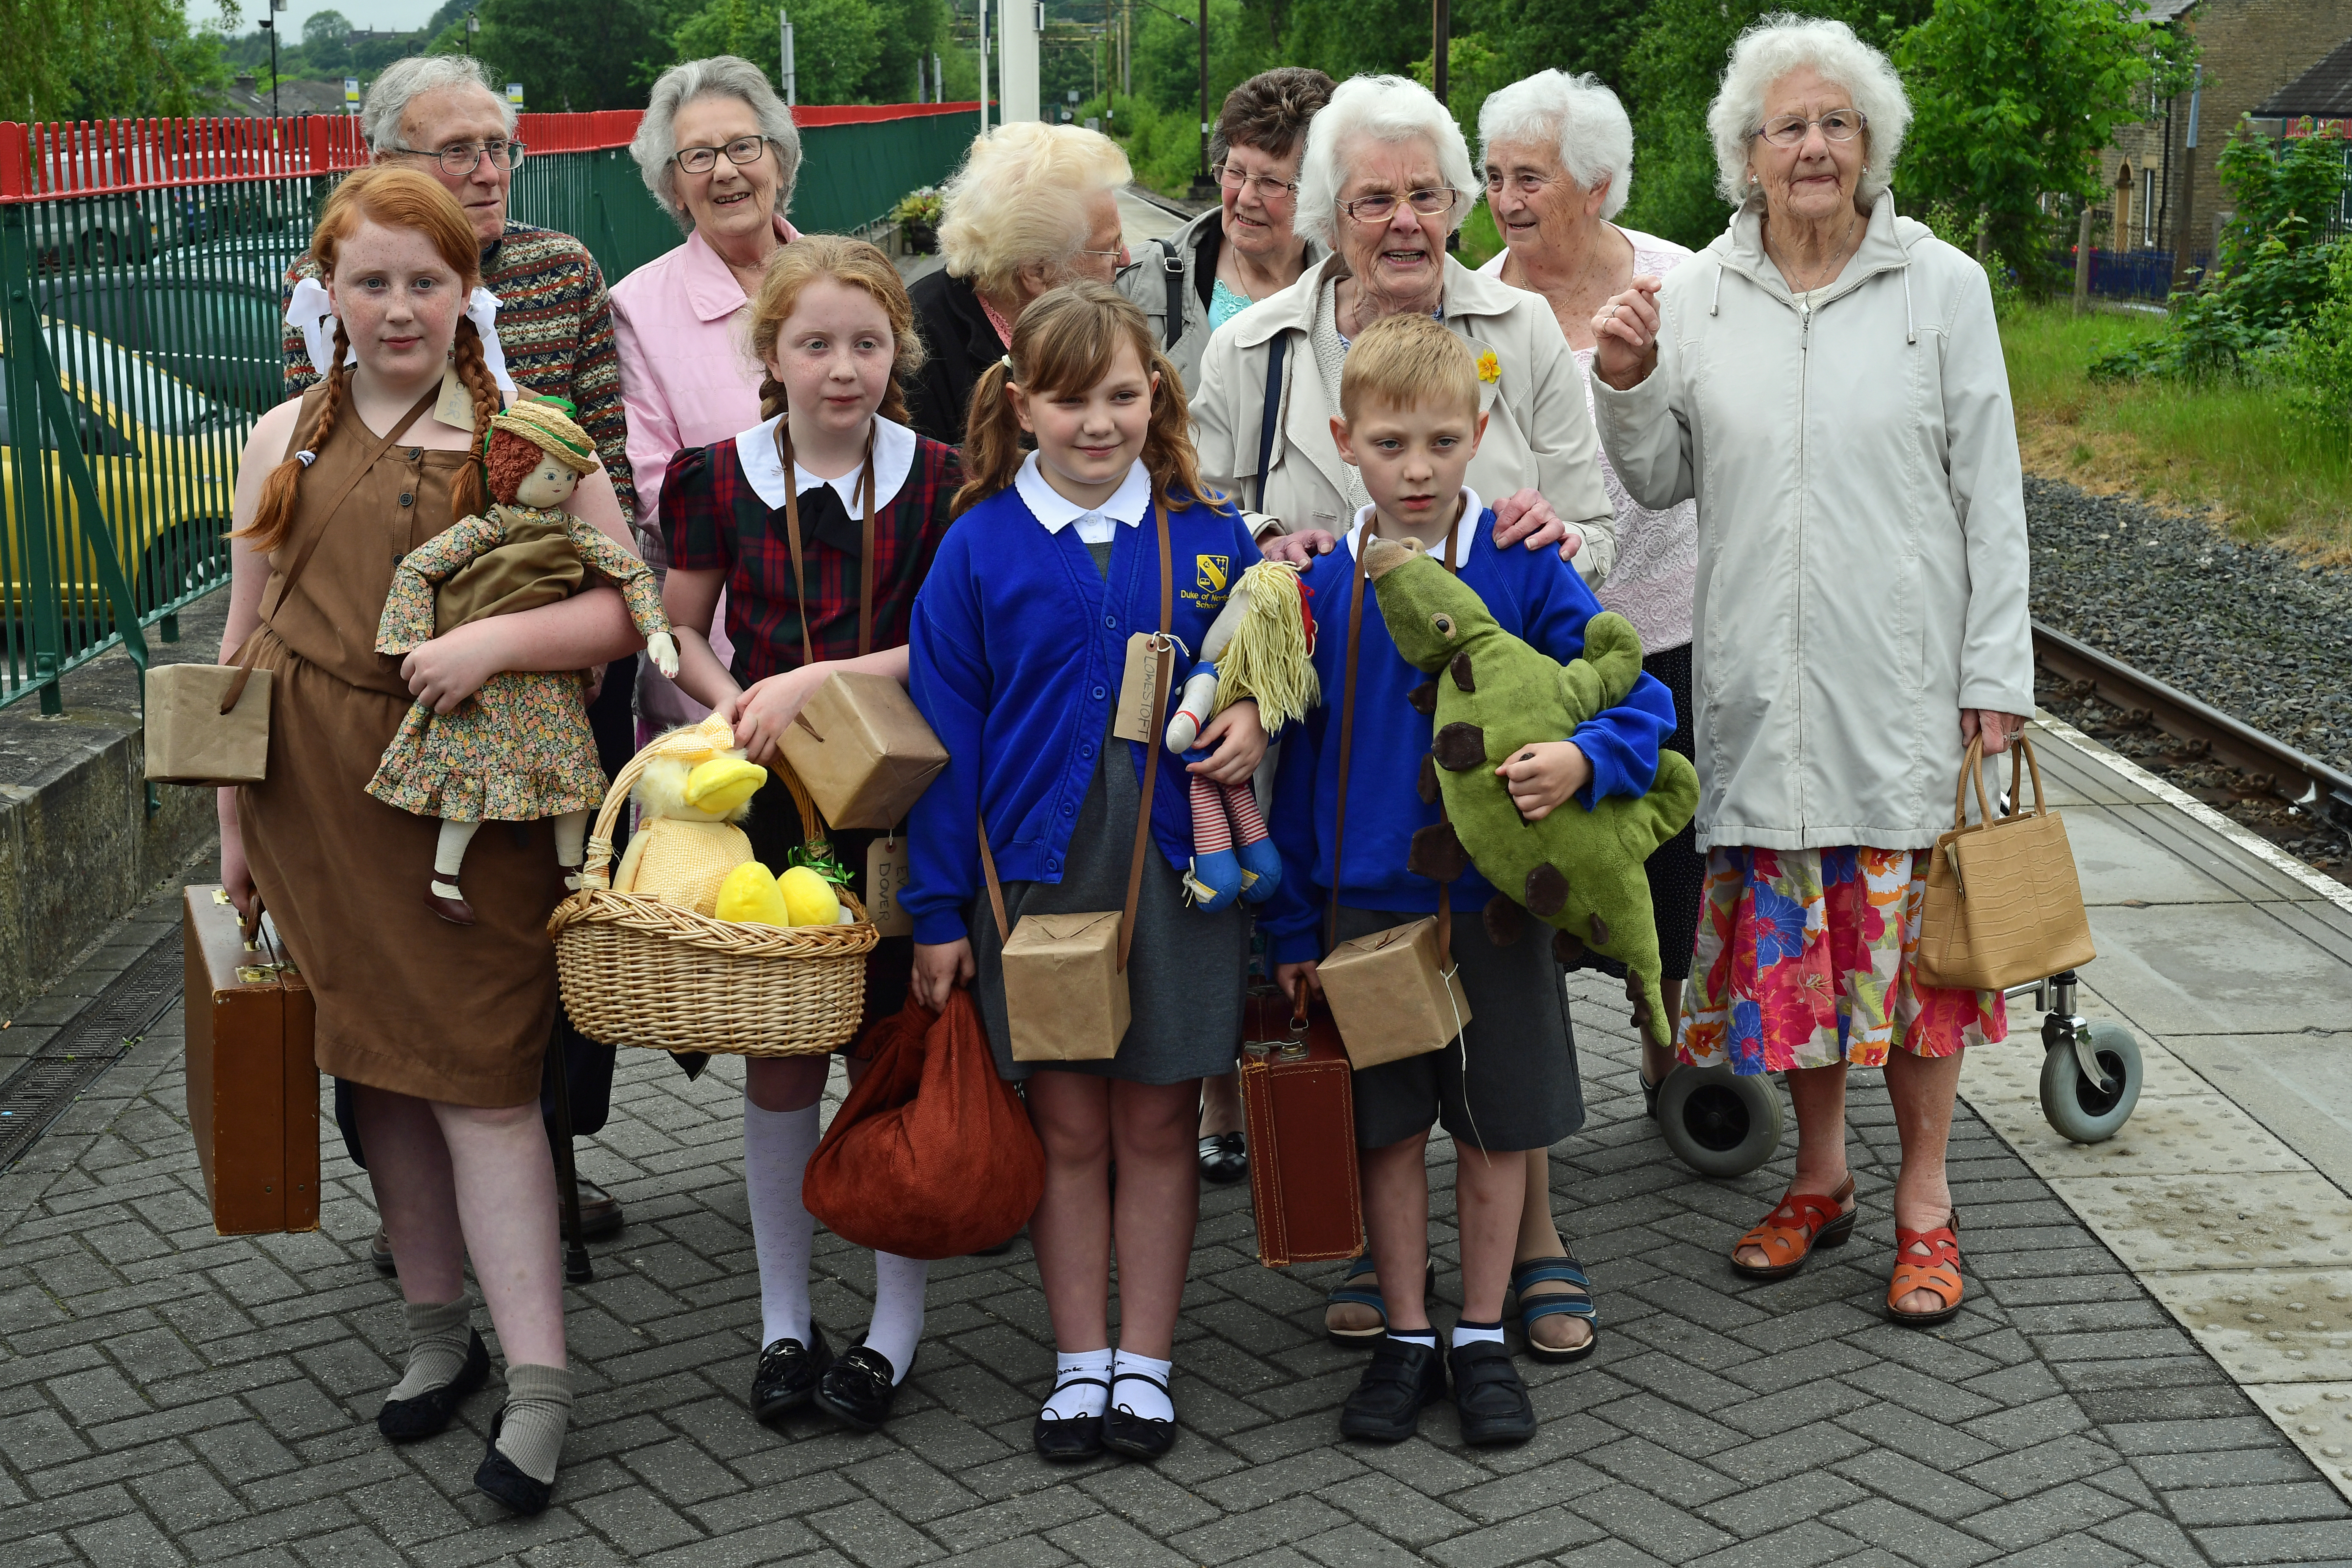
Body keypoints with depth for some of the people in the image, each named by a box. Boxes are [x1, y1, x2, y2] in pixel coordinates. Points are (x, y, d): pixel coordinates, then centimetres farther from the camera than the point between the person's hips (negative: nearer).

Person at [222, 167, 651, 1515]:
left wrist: (499, 638, -20)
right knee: (378, 1064, 12)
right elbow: (245, 638, 15)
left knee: (480, 1077, -7)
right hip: (319, 796, 4)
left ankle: (540, 1380, -1)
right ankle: (441, 1329, 27)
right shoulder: (287, 440, 11)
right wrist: (235, 820, 13)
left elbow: (627, 608, -4)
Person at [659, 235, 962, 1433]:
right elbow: (679, 633, 9)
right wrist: (737, 703, -10)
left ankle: (896, 1321, 19)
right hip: (765, 797, 2)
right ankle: (783, 1319, 23)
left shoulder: (935, 482, -3)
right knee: (778, 1054, 8)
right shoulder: (721, 478, 2)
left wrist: (812, 682, -16)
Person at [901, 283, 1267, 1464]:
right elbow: (946, 734, -1)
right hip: (1035, 866, -1)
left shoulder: (1210, 538, 2)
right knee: (1066, 1125, 8)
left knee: (1157, 1122, 7)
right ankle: (1079, 1361, 20)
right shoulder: (980, 548, -2)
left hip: (1176, 866, 1)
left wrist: (1253, 716, -8)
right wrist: (938, 910, -2)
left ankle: (1144, 1360, 19)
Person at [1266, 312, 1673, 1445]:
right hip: (1365, 907, 1)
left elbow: (1639, 699, -5)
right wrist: (1295, 927, 4)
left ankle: (1481, 1341, 26)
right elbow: (1297, 767, 4)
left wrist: (1581, 761, -27)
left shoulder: (1523, 573, -6)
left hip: (1497, 899, -1)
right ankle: (1406, 1339, 25)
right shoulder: (1322, 590, -2)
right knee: (1387, 1130, 10)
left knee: (1497, 1128, 9)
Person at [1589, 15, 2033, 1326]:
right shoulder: (1695, 296, 4)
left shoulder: (1943, 286, -2)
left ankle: (1925, 1197, 18)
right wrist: (1625, 384, -9)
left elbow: (1991, 496, -1)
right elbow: (1661, 483, 9)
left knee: (1909, 922, 3)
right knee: (1787, 928, 9)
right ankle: (1821, 1177, 27)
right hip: (1762, 679, 2)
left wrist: (1998, 674, -4)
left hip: (1906, 676, -2)